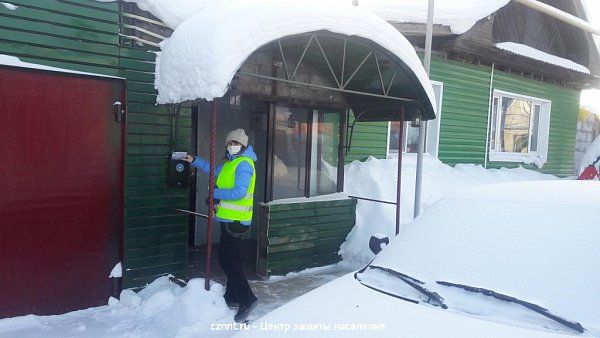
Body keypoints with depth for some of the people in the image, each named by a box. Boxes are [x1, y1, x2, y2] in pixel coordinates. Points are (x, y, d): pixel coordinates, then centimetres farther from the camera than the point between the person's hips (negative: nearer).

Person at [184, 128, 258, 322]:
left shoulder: (243, 164, -15)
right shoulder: (231, 163, 16)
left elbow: (239, 192, -25)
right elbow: (215, 172, 29)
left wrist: (216, 193, -17)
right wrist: (195, 161, 24)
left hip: (235, 219, -10)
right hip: (229, 217, 10)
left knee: (227, 258, -11)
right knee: (231, 257, 17)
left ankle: (246, 299, -9)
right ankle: (232, 296, 29)